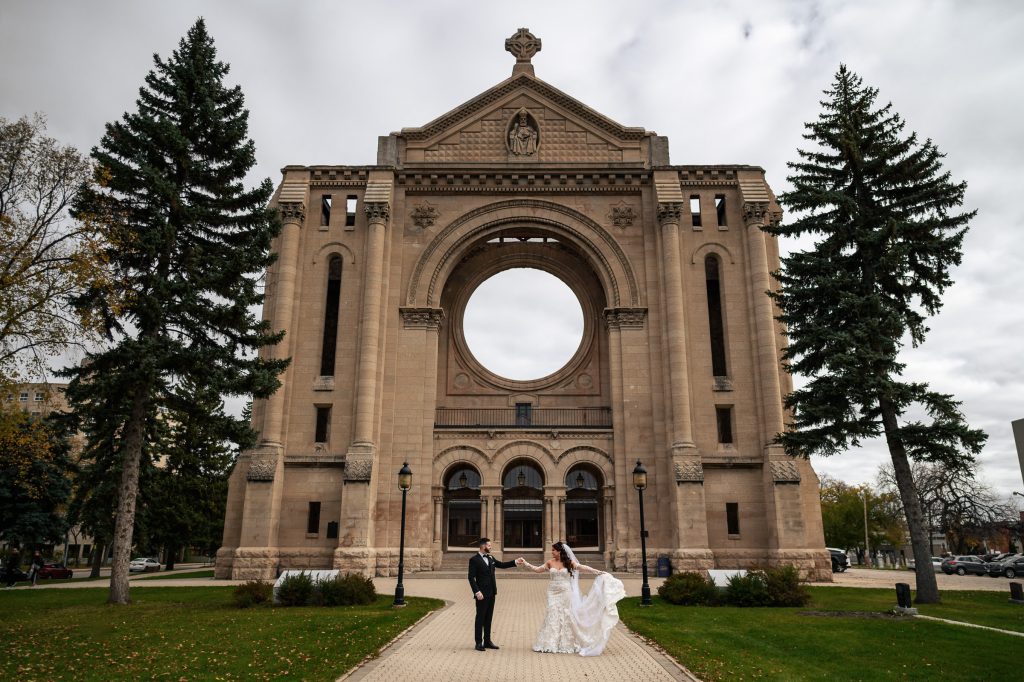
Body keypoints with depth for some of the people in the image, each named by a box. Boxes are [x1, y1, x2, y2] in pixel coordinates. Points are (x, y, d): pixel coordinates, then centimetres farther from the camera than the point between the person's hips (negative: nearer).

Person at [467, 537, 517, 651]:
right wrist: (477, 592, -20)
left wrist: (515, 562, 10)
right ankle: (479, 643, 7)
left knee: (488, 618, 13)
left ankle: (487, 641, 21)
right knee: (480, 618, 0)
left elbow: (501, 565, 21)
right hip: (482, 594, -7)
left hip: (491, 594, 7)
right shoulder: (474, 559, -9)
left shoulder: (491, 558, 11)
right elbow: (471, 577, -13)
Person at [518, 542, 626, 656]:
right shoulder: (550, 562, 4)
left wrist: (598, 572, -23)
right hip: (553, 593, 2)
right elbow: (537, 569, 9)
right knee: (553, 616, 0)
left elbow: (582, 568, -13)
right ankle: (551, 644, 9)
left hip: (565, 593, -2)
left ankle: (566, 644, 14)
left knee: (565, 616, 2)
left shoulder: (569, 562, -4)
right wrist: (525, 563, 3)